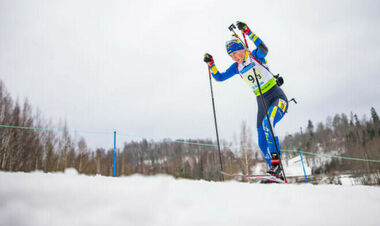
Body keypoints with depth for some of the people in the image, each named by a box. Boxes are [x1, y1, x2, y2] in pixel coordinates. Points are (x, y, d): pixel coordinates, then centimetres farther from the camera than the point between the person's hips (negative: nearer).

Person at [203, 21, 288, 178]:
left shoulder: (255, 56, -7)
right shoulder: (237, 67, 9)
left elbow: (263, 49, -30)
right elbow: (219, 77, 12)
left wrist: (247, 31, -35)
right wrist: (210, 63, 0)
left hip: (277, 97, -6)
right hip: (262, 102, 7)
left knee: (267, 123, -35)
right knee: (262, 144, -1)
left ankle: (276, 161, -30)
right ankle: (276, 173, 8)